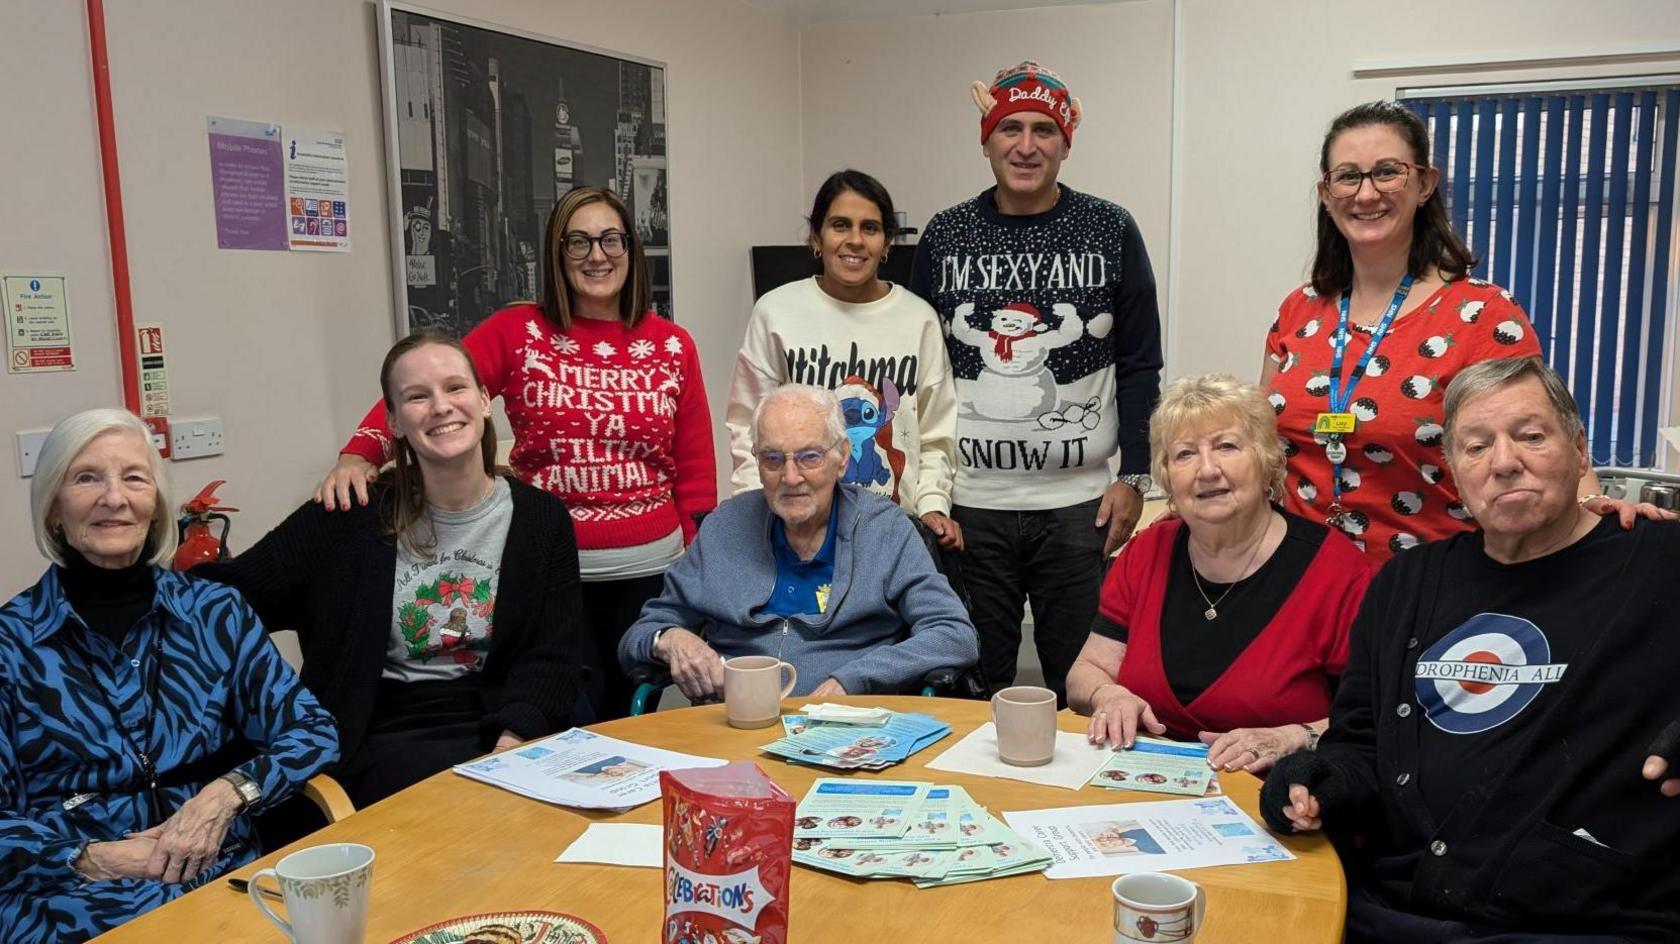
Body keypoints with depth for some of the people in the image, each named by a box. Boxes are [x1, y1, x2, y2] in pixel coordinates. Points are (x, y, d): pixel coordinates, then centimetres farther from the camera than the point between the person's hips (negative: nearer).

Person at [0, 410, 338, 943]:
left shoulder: (214, 612, 7)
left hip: (224, 874, 2)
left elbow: (313, 730, 4)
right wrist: (89, 858, -13)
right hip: (66, 894, -1)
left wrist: (224, 794, -12)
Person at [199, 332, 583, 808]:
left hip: (497, 729, 2)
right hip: (383, 739, -1)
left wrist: (513, 739, -18)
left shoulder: (542, 519, 4)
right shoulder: (354, 514, 2)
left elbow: (552, 659, -1)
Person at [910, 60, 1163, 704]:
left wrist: (1134, 476, -2)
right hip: (968, 503, 1)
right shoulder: (945, 235, 4)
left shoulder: (1111, 232, 1)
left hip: (1079, 503, -1)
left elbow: (1140, 366, 4)